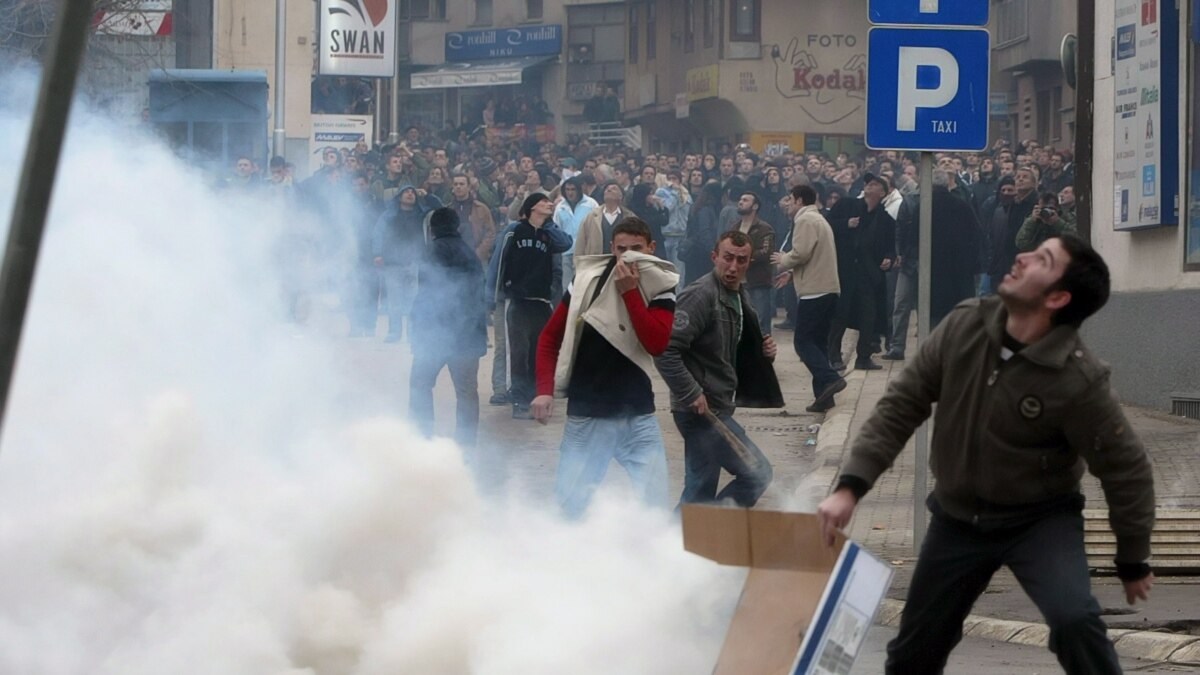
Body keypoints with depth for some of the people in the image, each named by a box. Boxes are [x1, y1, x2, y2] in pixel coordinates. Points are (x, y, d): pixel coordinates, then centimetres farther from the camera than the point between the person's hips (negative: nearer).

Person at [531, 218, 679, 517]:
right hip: (585, 417, 0)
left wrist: (629, 291, -17)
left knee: (654, 509, -7)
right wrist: (545, 390, -4)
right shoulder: (587, 282, -1)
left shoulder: (661, 289, -1)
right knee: (569, 506, 3)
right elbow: (550, 338, 6)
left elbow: (656, 343, -17)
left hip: (638, 417, 0)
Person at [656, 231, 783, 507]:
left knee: (700, 493, 13)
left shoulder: (740, 296, 12)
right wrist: (692, 394, -23)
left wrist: (763, 351, 4)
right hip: (702, 410, -9)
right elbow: (666, 351, -24)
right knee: (757, 475, -8)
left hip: (718, 409, 9)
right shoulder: (701, 295, -17)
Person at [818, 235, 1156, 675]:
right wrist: (851, 486, -17)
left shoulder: (1077, 380, -26)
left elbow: (1125, 468, -15)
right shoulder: (964, 327, -14)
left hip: (1040, 518, -4)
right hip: (958, 516, 4)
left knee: (1073, 619, -31)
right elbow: (902, 405, -7)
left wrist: (1133, 562, -4)